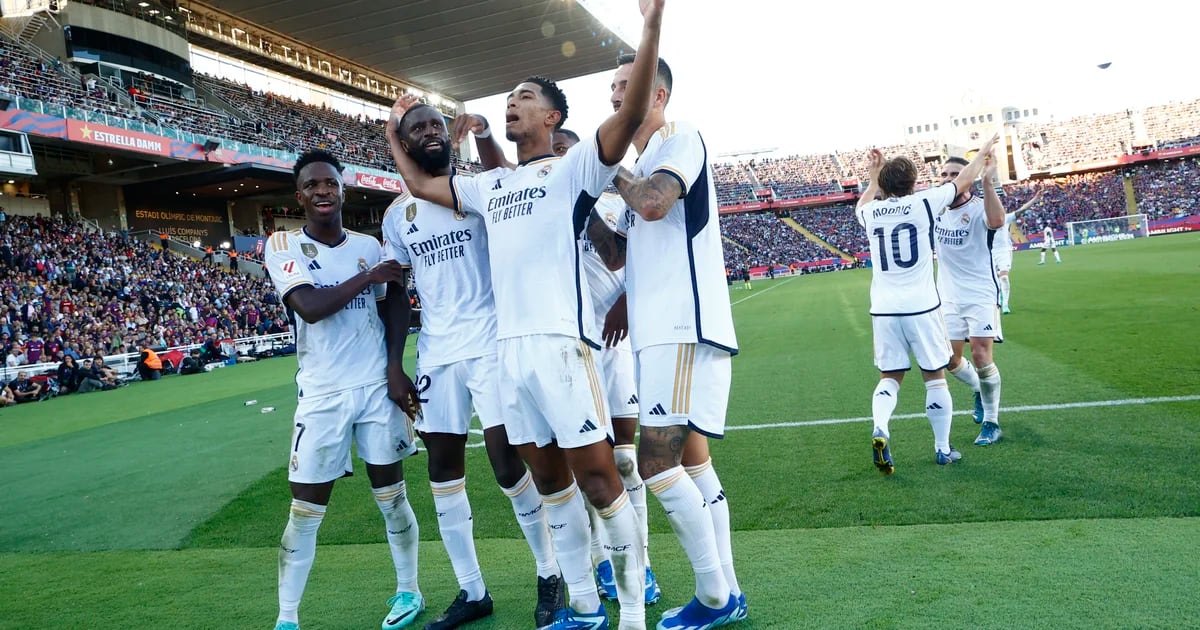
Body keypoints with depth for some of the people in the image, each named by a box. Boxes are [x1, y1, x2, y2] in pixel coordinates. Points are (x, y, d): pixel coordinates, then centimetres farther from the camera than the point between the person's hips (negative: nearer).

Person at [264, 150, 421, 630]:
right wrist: (367, 277, -10)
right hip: (322, 394, -2)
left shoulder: (369, 246, 8)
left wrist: (395, 367, -4)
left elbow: (393, 311, 9)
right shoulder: (283, 245, -1)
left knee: (392, 497, 9)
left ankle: (408, 591, 26)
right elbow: (309, 307, -17)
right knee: (305, 511, 2)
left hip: (378, 387, 2)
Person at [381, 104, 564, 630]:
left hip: (491, 345, -4)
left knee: (508, 463, -6)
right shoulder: (397, 214, 13)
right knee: (443, 467, 6)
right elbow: (396, 294, 14)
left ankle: (550, 572, 15)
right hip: (436, 353, 5)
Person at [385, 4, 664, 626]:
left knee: (596, 474, -4)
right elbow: (422, 185, 35)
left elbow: (632, 113, -12)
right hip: (509, 347, 7)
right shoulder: (490, 184, 22)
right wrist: (394, 133, 39)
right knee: (549, 480, 12)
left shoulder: (573, 167, 3)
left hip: (560, 341, -7)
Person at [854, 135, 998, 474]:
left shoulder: (871, 213, 5)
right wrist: (983, 152, 31)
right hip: (921, 307, -3)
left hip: (884, 310, 3)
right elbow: (964, 180, 15)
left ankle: (879, 430, -14)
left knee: (889, 377, 11)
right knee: (935, 377, 11)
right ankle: (943, 448, 18)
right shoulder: (923, 203, -2)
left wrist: (874, 177, 42)